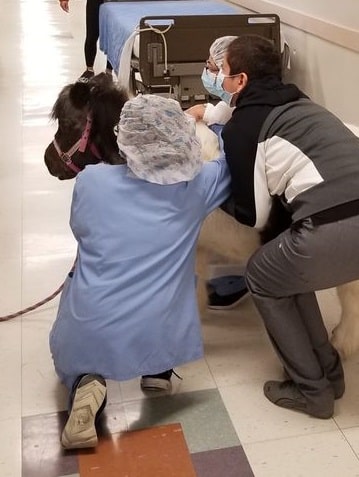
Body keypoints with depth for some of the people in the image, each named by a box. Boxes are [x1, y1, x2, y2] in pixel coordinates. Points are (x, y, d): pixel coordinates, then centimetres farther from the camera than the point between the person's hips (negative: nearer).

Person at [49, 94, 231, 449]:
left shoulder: (90, 179, -2)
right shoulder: (195, 186, -2)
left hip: (90, 336, -1)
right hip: (160, 338, 1)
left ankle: (86, 383, 3)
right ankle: (157, 371, 16)